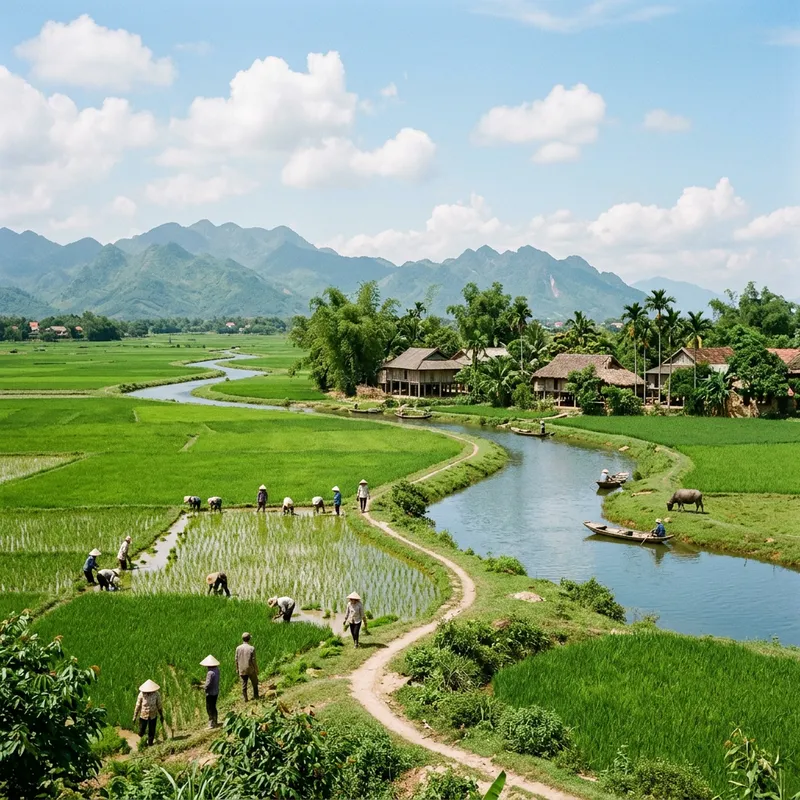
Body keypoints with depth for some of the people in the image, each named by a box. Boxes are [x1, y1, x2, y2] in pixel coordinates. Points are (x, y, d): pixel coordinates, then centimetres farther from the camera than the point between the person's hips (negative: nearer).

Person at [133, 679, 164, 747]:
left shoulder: (156, 694, -15)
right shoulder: (141, 694, -19)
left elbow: (159, 705, -3)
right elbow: (138, 706, -10)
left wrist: (161, 716, 6)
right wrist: (135, 717, -5)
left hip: (153, 716, 1)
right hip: (143, 715, -1)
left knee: (151, 732, 7)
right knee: (141, 730, 12)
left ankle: (150, 745, 27)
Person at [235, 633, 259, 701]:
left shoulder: (238, 648, -6)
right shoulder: (252, 648, -16)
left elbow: (236, 660, 0)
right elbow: (254, 660, -13)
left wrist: (237, 669, 13)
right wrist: (256, 670, -2)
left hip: (242, 670, 3)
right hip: (251, 670, -3)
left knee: (244, 684, 13)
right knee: (255, 683, 17)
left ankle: (245, 698, 17)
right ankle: (255, 696, 22)